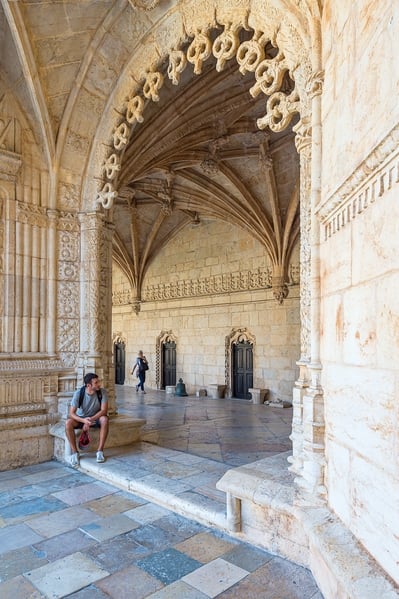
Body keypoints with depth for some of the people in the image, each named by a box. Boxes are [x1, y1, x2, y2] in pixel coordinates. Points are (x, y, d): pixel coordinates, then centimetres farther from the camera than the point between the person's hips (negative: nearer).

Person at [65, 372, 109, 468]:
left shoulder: (102, 392, -19)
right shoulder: (78, 393, -21)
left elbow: (104, 410, -21)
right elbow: (71, 413, -22)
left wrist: (90, 420, -34)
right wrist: (84, 420, -41)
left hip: (96, 417, 0)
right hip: (81, 418, 0)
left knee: (104, 419, -34)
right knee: (68, 423, -31)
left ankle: (100, 451, -25)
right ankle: (74, 452, -18)